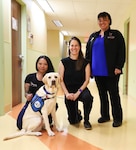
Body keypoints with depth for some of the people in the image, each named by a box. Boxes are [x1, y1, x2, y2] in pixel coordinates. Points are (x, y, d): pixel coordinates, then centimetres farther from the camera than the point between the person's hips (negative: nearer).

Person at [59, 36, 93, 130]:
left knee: (88, 97, -37)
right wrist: (67, 93, -14)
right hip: (69, 91, 0)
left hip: (81, 89, 0)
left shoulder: (85, 62, -1)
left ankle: (86, 121, -9)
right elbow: (61, 80, -3)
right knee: (73, 121, -2)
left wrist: (78, 92, -17)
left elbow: (87, 80, -5)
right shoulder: (64, 62, -1)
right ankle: (78, 114, 39)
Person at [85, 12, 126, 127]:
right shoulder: (93, 36, 16)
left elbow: (121, 52, -6)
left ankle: (117, 118, 11)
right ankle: (105, 115, 24)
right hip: (97, 72, 5)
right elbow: (88, 53, 15)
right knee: (102, 94, 12)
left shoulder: (116, 34, 2)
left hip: (111, 72, -4)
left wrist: (118, 67, -15)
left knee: (113, 94, 2)